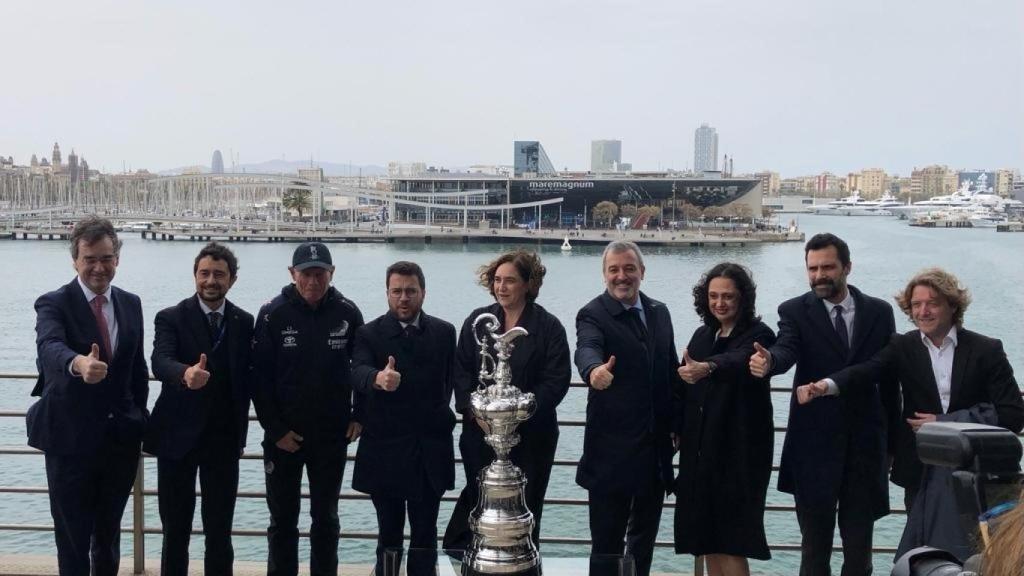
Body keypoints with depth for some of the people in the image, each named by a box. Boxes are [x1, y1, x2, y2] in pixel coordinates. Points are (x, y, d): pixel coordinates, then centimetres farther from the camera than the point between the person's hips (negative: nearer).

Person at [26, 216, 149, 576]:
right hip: (71, 439, -4)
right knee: (73, 539, 6)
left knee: (109, 534, 18)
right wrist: (78, 364, -53)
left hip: (121, 439, 4)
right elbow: (50, 347, -32)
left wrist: (139, 418, 8)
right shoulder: (53, 304, -11)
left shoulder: (131, 304, 5)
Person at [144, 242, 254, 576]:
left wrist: (240, 428, -1)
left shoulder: (244, 322, 4)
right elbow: (160, 363, -22)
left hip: (224, 439, 2)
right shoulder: (171, 318, -5)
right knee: (175, 529, 8)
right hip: (178, 436, -1)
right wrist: (186, 374, -44)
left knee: (220, 530, 6)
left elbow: (246, 376, 6)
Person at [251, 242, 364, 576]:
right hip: (283, 435, -1)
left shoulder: (347, 313, -4)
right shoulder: (273, 314, -7)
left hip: (332, 435, 1)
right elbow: (260, 376, -6)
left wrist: (359, 415, 0)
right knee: (282, 520, 9)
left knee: (326, 519, 11)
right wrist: (275, 430, -9)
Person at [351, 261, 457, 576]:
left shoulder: (444, 332, 5)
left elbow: (449, 380, 13)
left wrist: (439, 417, 6)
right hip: (385, 451, -1)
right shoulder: (369, 333, -3)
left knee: (425, 533, 7)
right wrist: (378, 378, -43)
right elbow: (358, 372, -22)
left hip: (430, 450, 2)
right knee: (389, 533, 8)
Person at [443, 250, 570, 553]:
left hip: (530, 436, -2)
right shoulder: (477, 320, 5)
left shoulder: (549, 327, -4)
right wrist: (476, 412, -11)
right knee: (477, 501, 7)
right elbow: (461, 370, 3)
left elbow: (556, 381, -9)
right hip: (480, 432, 2)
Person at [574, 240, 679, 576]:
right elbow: (587, 350, -32)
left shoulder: (659, 312, 9)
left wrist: (676, 424, 11)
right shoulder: (593, 315, -10)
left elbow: (671, 370, 14)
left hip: (656, 445, 6)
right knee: (607, 542, 2)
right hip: (612, 448, -6)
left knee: (645, 535, 18)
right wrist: (594, 371, -54)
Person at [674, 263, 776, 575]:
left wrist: (706, 368, -52)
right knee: (707, 535, 10)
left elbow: (738, 360, -33)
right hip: (700, 449, 6)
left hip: (739, 450, -6)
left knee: (730, 539, -6)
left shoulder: (758, 335, -10)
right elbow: (686, 389, 13)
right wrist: (678, 430, 6)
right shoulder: (702, 336, 9)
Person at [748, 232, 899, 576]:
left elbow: (889, 378, 7)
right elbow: (786, 349, -21)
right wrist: (768, 362, -44)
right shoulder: (795, 311, -1)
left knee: (859, 541, 10)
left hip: (865, 444, 2)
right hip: (815, 444, -1)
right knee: (814, 541, 8)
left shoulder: (879, 312, 4)